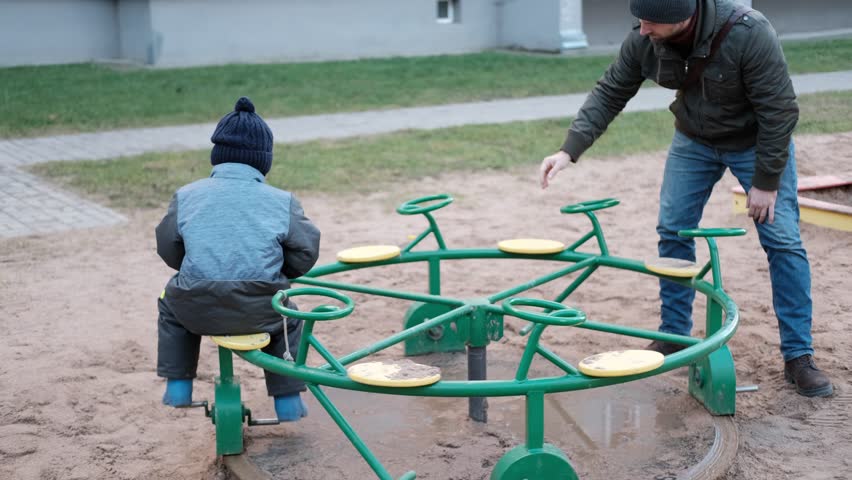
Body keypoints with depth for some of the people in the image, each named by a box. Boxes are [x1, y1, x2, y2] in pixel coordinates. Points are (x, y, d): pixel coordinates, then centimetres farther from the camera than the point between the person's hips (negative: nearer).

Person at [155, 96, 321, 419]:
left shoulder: (187, 195, 8)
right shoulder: (282, 201, 4)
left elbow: (167, 249, 14)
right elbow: (305, 254, 5)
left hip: (199, 311, 1)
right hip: (259, 312, -1)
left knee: (171, 304, 36)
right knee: (287, 317, 35)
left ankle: (178, 387, 34)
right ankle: (288, 400, 32)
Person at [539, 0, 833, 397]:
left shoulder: (750, 34, -36)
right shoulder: (642, 41, -23)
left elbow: (778, 110, -27)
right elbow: (609, 94, -12)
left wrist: (766, 181, -22)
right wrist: (569, 150, -24)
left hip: (757, 141, -4)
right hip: (694, 140, 4)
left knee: (783, 241, -7)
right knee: (672, 231, 1)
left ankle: (798, 357, 1)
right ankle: (674, 336, 17)